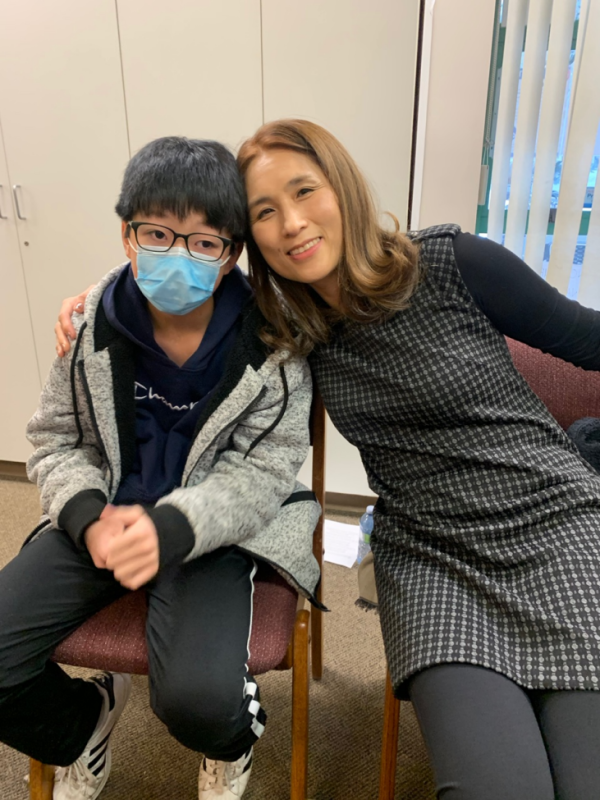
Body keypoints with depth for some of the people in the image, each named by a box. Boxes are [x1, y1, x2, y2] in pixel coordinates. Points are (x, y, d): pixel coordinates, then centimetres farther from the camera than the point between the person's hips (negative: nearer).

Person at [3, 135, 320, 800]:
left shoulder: (273, 347, -14)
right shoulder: (91, 326, -5)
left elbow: (261, 473, -12)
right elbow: (54, 440, 5)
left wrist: (171, 527, -30)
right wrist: (89, 514, -16)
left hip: (214, 529, -3)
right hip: (105, 516, 4)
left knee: (198, 701, -25)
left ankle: (234, 741, 19)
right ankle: (83, 724, 28)